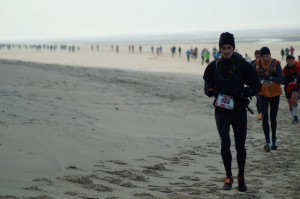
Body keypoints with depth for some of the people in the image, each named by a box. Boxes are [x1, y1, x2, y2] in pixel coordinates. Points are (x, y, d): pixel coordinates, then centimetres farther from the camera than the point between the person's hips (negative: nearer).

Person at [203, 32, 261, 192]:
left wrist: (243, 92, -20)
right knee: (225, 142, -15)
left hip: (239, 110, 0)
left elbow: (256, 86, -2)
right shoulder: (214, 66, 1)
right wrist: (210, 90, -9)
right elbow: (207, 84, 14)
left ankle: (241, 178, 30)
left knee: (240, 146, 11)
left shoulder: (243, 65, -6)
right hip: (221, 110, 1)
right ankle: (228, 177, 0)